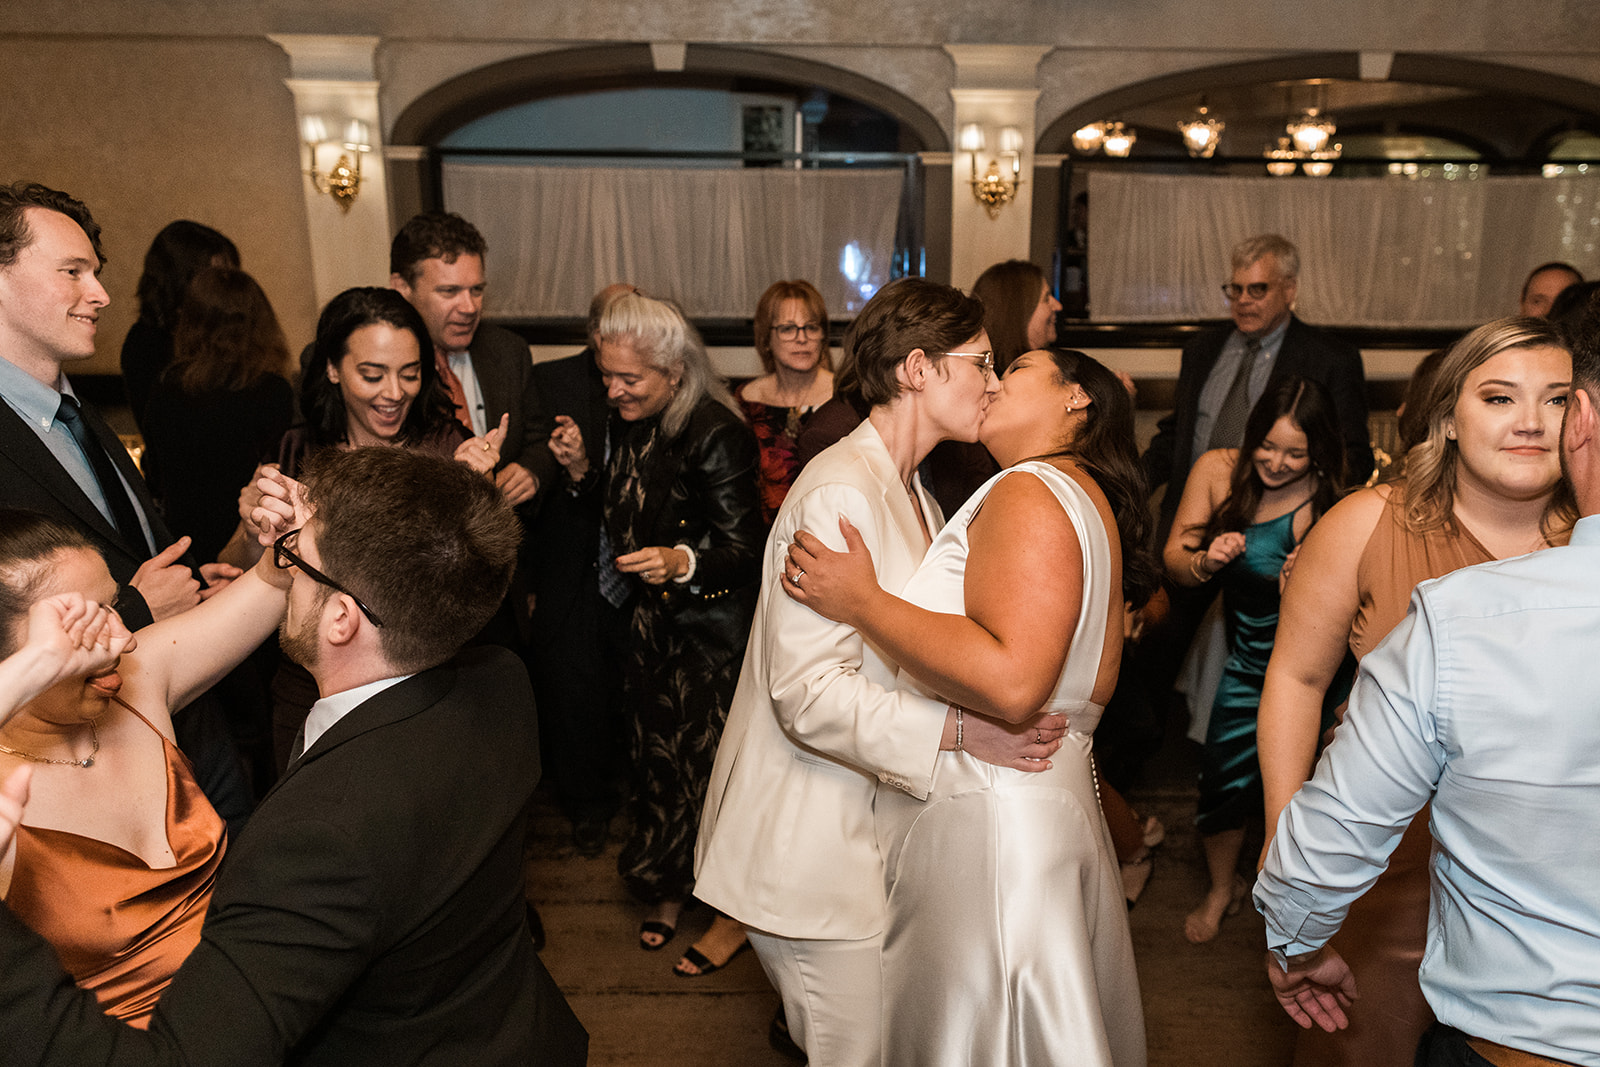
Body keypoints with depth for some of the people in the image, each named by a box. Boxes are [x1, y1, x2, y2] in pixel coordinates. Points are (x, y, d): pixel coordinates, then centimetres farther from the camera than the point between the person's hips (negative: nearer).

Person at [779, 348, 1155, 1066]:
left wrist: (862, 603, -23)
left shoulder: (1027, 493, -17)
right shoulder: (1093, 501, 15)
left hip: (982, 815, -10)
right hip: (1055, 797, 10)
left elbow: (1011, 682, -31)